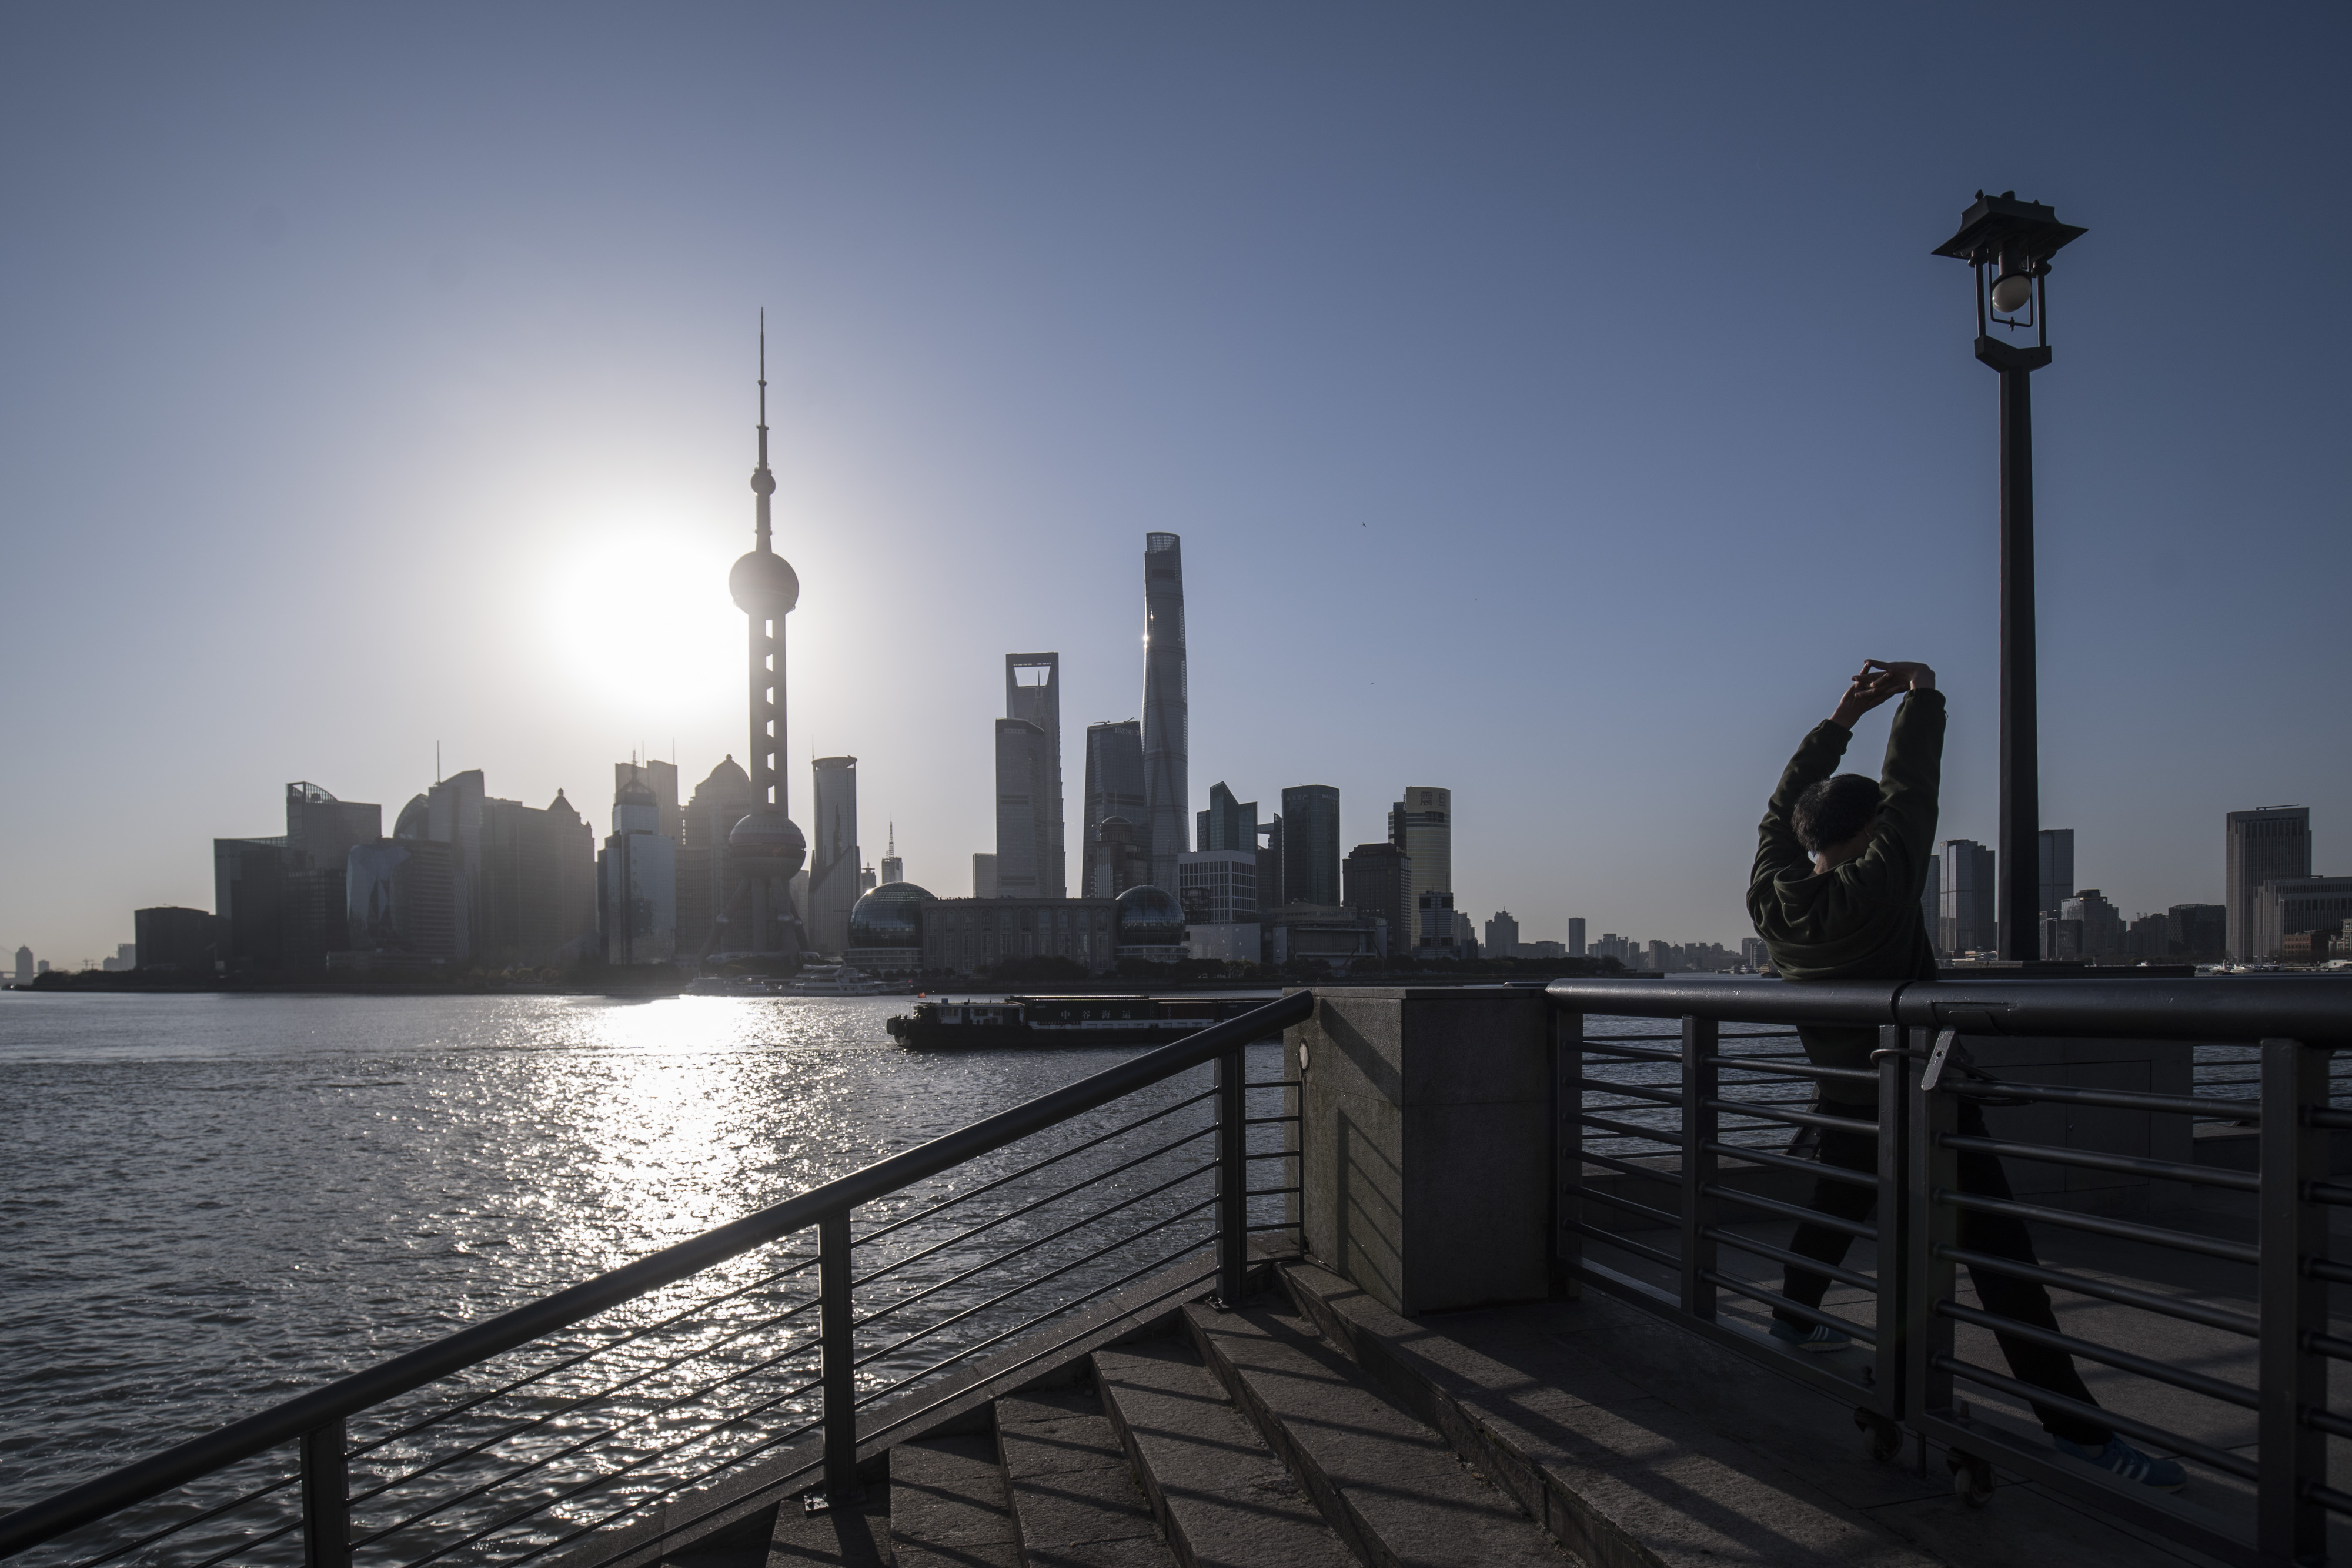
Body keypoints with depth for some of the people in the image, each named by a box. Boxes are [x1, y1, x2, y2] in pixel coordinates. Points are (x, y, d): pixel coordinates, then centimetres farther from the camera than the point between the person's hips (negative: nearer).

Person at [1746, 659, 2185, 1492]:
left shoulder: (1770, 896, -4)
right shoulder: (1877, 887, -21)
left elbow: (1786, 804, 10)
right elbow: (1911, 789, -11)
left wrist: (1842, 718, 15)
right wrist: (1922, 695, 3)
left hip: (1843, 1094, 7)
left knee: (1837, 1204, 29)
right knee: (1995, 1247, -7)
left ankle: (1793, 1317, 46)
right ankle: (2070, 1423, -8)